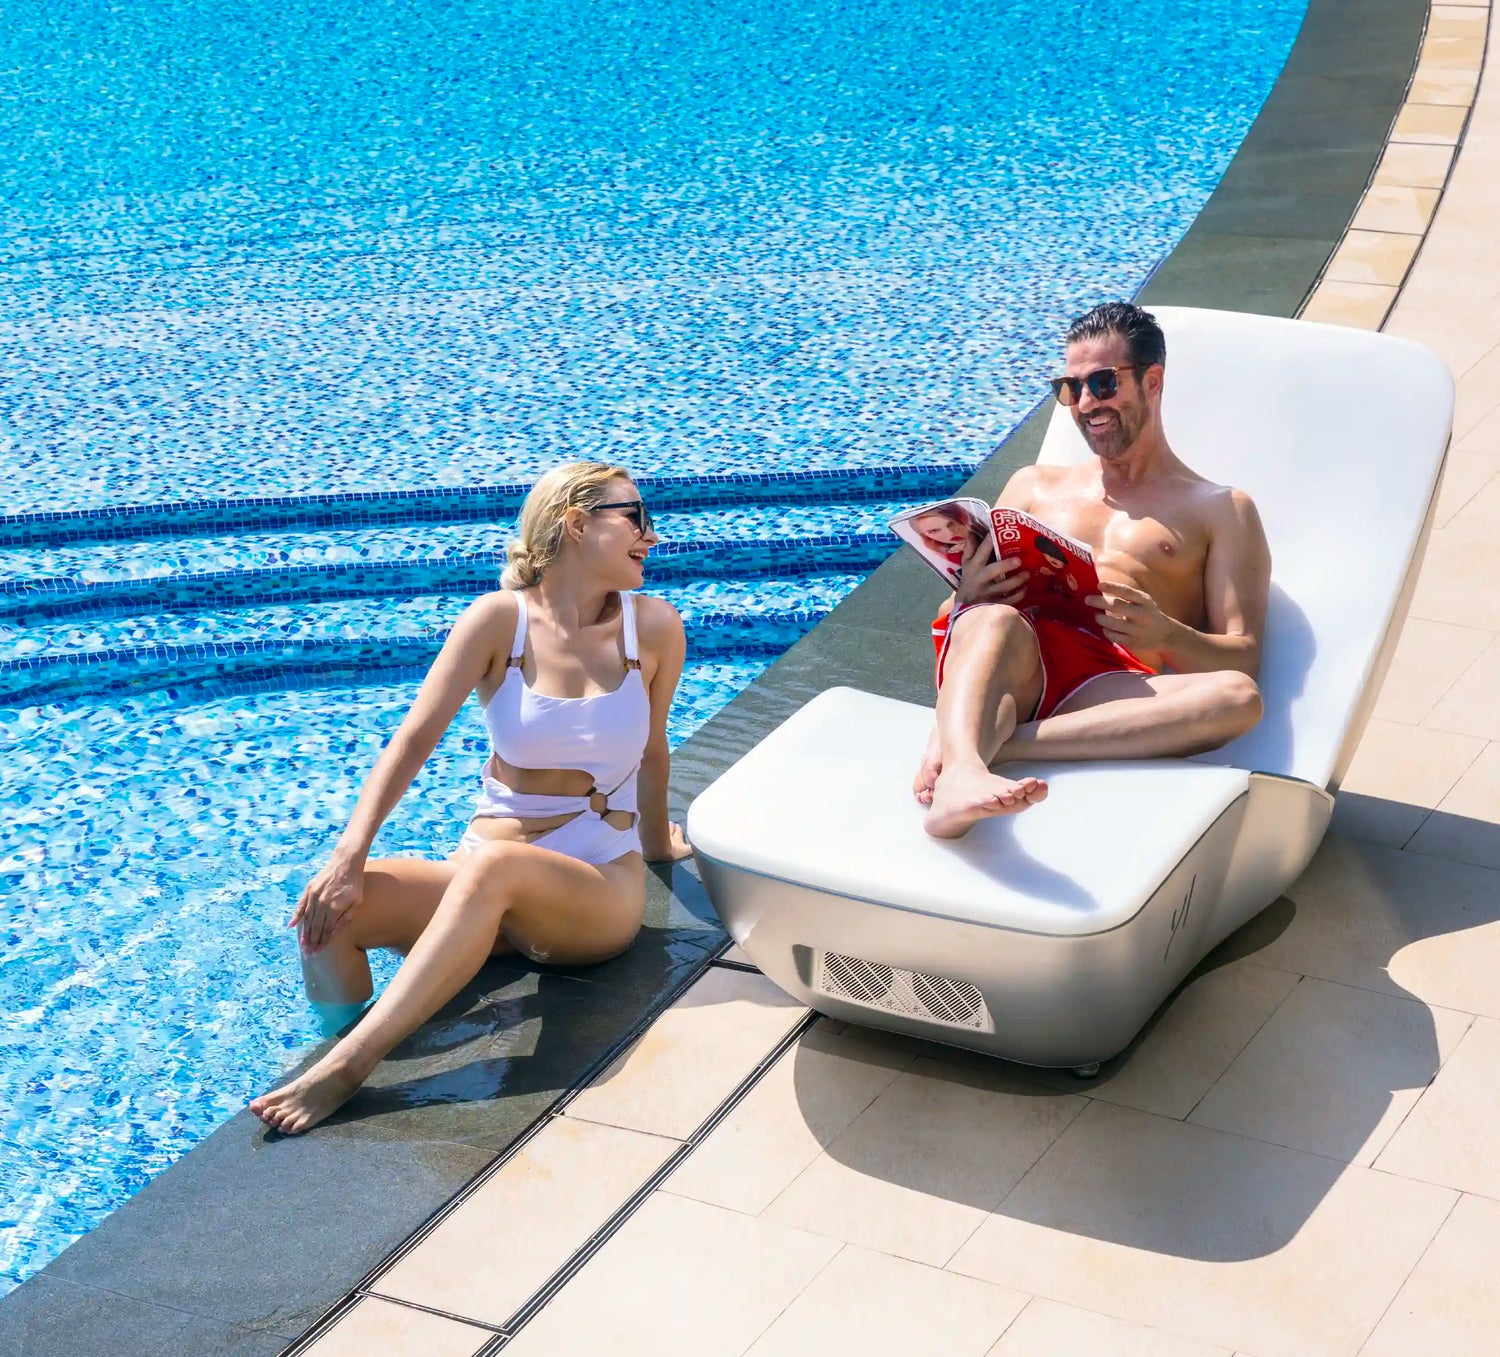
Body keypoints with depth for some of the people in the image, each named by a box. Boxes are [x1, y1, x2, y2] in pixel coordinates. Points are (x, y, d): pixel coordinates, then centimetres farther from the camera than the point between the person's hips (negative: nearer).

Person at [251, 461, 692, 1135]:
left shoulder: (653, 626, -1)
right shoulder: (500, 618, -4)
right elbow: (415, 738, -10)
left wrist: (656, 843, 29)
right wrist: (349, 857, -22)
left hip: (600, 891, -1)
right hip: (485, 888, 2)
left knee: (493, 867, -37)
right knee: (332, 906, -25)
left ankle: (349, 1064, -41)